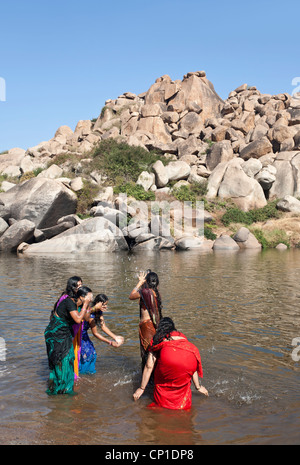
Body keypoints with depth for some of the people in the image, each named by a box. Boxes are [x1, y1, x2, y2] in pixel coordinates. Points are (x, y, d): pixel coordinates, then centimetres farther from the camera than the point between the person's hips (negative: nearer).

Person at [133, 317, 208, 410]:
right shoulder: (182, 336, 41)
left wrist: (141, 388, 39)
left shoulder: (157, 339, 35)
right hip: (190, 355, 3)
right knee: (184, 379, 30)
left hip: (169, 354, -3)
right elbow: (191, 368, 42)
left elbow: (149, 366, 30)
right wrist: (198, 387, 51)